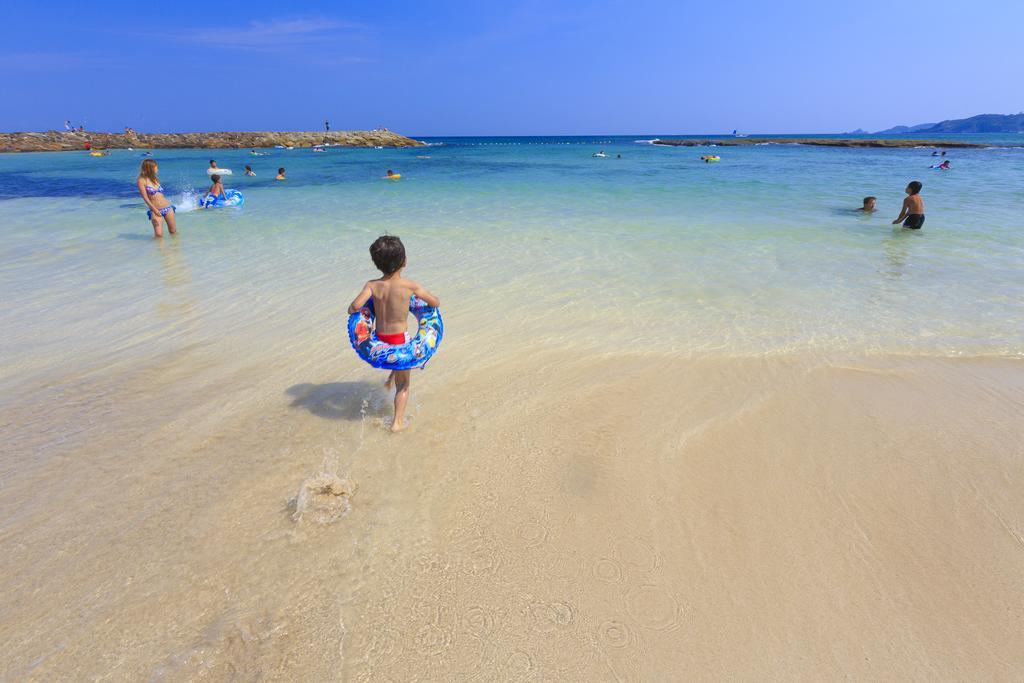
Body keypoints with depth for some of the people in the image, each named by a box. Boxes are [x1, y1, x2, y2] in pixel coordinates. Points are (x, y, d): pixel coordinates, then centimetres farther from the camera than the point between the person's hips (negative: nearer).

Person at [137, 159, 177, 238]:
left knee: (173, 232, 7)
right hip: (155, 210, -5)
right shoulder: (141, 180, -5)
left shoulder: (155, 179, 13)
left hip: (168, 207, 5)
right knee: (159, 235, -14)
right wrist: (155, 209, -17)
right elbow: (145, 198, -9)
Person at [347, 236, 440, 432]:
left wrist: (351, 310, 3)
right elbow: (436, 303, -5)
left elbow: (355, 306, -21)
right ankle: (398, 422, 16)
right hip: (399, 341, -4)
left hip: (379, 340, 4)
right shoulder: (411, 286, -16)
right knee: (403, 385, 16)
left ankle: (390, 379, 39)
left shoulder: (372, 285, -9)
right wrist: (423, 297, 16)